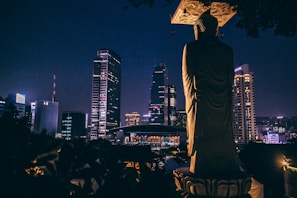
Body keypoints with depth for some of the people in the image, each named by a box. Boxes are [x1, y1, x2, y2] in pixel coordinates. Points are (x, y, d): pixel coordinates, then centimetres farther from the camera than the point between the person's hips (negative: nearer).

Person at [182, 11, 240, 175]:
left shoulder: (191, 47, -1)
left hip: (201, 100, -3)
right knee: (223, 135, 9)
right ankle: (225, 167, 14)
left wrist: (191, 97, 4)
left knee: (201, 135, 0)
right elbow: (230, 77, 11)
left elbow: (187, 75, -3)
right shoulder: (227, 49, 9)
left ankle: (202, 169, 1)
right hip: (223, 100, 3)